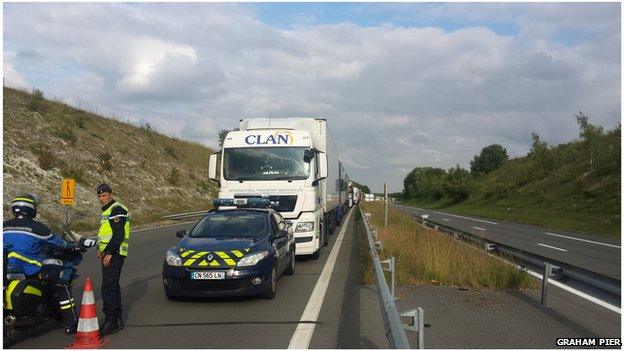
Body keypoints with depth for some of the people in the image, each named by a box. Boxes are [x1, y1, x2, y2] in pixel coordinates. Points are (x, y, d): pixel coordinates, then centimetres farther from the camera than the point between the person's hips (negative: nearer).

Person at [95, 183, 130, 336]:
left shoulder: (117, 210, -12)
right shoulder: (107, 210, 21)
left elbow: (118, 235, -20)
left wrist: (109, 253, -22)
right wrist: (101, 250, 14)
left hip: (114, 254, -11)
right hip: (109, 254, 11)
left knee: (108, 288, -12)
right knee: (113, 287, 14)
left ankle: (110, 322, -9)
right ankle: (118, 320, 21)